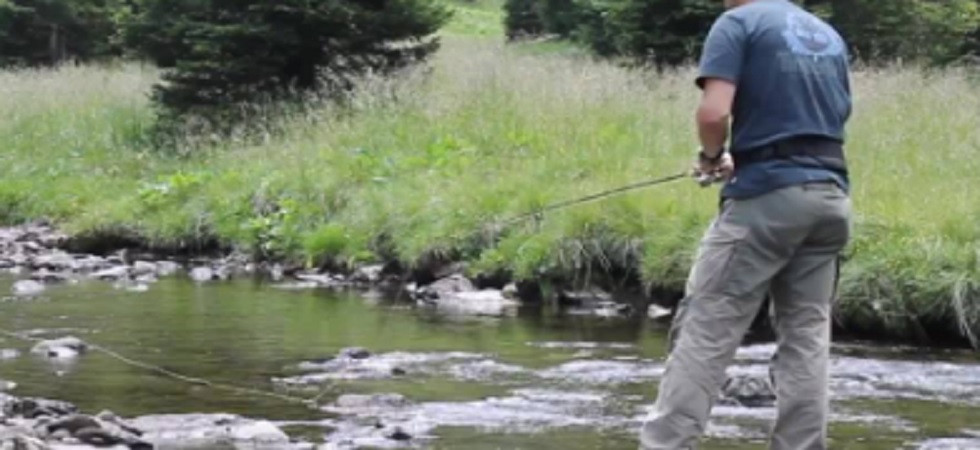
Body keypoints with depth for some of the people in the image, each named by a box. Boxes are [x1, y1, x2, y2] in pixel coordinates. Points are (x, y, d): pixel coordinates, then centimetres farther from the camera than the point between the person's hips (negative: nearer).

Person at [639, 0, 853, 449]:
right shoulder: (830, 37, 18)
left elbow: (714, 113, -15)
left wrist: (712, 155, 6)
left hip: (767, 195, -6)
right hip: (830, 197, 6)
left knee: (706, 330, -4)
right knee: (807, 335, 8)